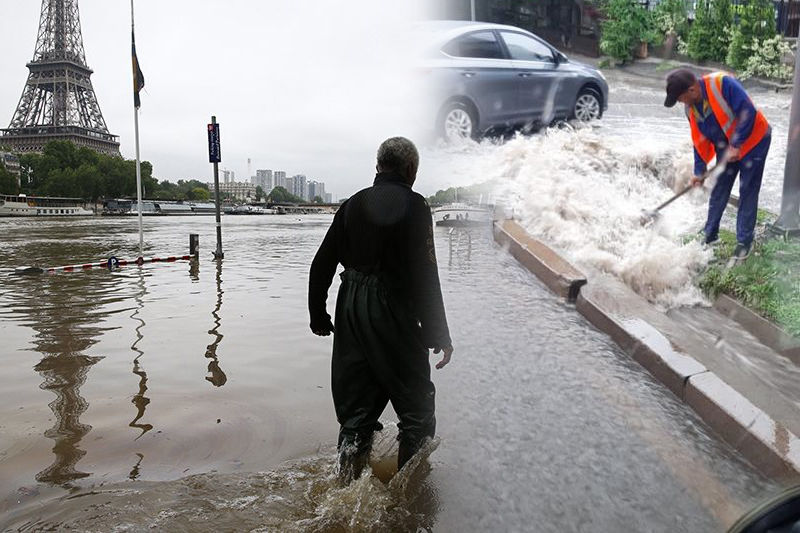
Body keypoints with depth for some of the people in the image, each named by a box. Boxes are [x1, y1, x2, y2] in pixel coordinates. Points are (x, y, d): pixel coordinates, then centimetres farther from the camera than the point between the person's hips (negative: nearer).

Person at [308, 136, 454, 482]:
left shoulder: (353, 204, 11)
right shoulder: (413, 205, -7)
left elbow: (321, 264, 11)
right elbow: (425, 276, -14)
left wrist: (318, 314, 20)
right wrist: (438, 334, -10)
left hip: (350, 311, 6)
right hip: (392, 313, -6)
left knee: (356, 403, 16)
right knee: (417, 405, 8)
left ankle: (347, 482, 19)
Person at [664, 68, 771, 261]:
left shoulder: (723, 83, -29)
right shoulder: (691, 107, -7)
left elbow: (748, 112, -29)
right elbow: (700, 140, 2)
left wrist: (736, 145, -26)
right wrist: (699, 170, 2)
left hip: (753, 141, -6)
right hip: (726, 148, 6)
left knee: (748, 193, 0)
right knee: (718, 191, 11)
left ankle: (744, 240, 10)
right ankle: (710, 233, 24)